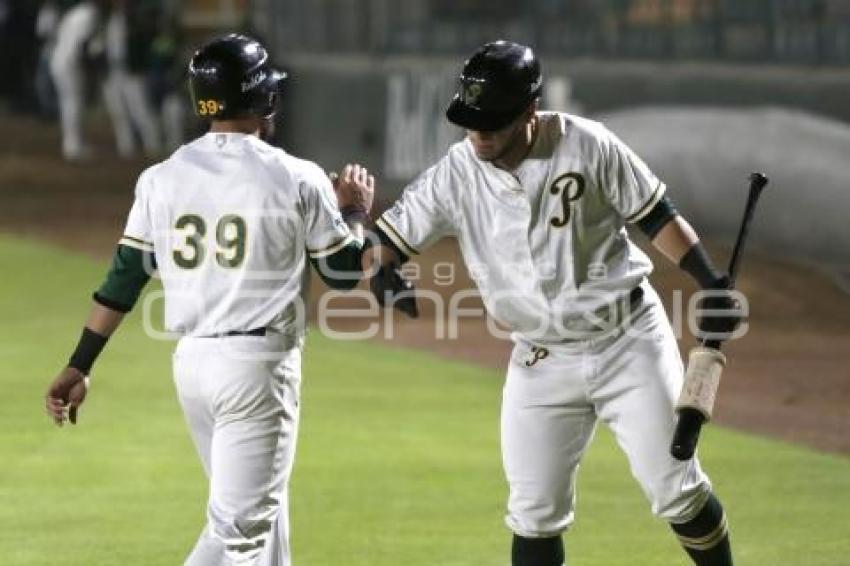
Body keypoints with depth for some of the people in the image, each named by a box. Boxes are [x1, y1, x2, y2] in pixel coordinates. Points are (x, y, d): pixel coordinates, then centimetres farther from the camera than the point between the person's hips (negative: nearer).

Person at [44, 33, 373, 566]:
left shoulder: (162, 178, 3)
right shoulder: (297, 180, -7)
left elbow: (124, 277, 3)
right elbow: (345, 271, 3)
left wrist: (79, 366, 6)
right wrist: (355, 211, 21)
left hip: (191, 362, 6)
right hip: (260, 363, -6)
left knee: (258, 508, 21)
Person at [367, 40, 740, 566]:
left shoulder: (586, 145, -13)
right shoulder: (454, 176, -8)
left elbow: (656, 215, -4)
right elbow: (384, 241, -5)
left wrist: (713, 281, -12)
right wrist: (382, 273, -28)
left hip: (630, 340, -2)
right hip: (541, 361, 2)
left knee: (678, 491, -1)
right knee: (535, 517, 2)